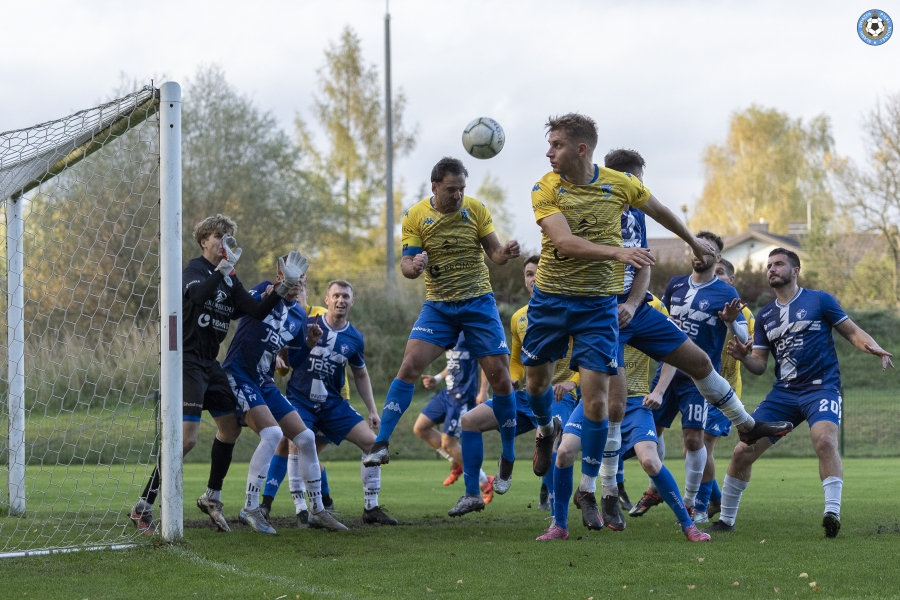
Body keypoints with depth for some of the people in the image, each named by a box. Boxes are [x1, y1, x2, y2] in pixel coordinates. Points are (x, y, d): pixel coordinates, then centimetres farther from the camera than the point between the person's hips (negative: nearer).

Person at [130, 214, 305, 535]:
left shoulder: (229, 280, 13)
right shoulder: (195, 269, -9)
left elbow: (258, 311, 8)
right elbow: (196, 295, -32)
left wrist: (285, 286, 0)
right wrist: (224, 267, -36)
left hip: (210, 363, 9)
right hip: (187, 361, -9)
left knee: (231, 425, 14)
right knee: (186, 437, -17)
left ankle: (212, 497, 28)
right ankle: (143, 506, -14)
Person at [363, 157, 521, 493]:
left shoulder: (476, 210, -3)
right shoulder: (416, 217, -4)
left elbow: (494, 253, -1)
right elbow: (406, 264, -5)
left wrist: (505, 253, -25)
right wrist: (413, 266, -29)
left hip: (479, 302, 0)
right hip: (438, 305, 0)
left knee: (500, 376, -3)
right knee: (410, 364, -18)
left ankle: (508, 462, 12)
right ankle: (380, 446, -16)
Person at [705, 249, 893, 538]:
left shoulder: (819, 300, 1)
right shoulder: (764, 316, 13)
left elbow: (852, 332, 2)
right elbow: (759, 365, 12)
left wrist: (873, 347, -19)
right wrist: (743, 357, -11)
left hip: (822, 388, -5)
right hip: (783, 393, 5)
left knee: (825, 440, -34)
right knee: (742, 452, -2)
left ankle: (833, 513, -34)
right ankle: (725, 520, 14)